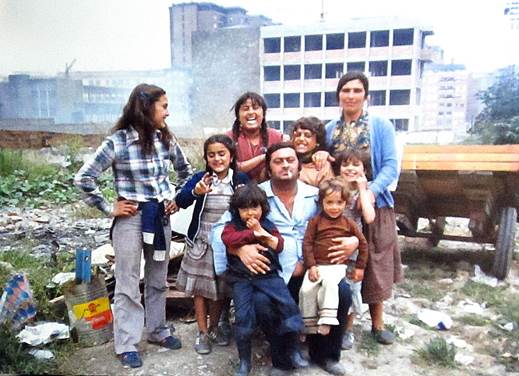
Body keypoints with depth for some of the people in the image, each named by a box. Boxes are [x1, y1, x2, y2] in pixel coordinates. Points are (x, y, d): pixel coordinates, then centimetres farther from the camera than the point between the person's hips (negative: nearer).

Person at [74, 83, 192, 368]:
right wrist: (109, 209, -9)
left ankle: (158, 330, 34)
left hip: (161, 217, 5)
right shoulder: (118, 141, -12)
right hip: (131, 218, -5)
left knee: (158, 280, 16)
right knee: (128, 284, 5)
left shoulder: (166, 139, 2)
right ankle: (126, 344, 18)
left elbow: (186, 171, 18)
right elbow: (83, 178, -10)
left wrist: (177, 198, 8)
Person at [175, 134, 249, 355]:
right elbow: (181, 201, -21)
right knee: (200, 288, 9)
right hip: (201, 243, -1)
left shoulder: (241, 179, -5)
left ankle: (214, 328, 35)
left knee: (221, 289, 14)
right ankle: (202, 333, 25)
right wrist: (196, 191, -40)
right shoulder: (200, 177, -8)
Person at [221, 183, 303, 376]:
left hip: (268, 274, 2)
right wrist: (253, 233, -20)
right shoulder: (232, 225, 4)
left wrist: (262, 232, -15)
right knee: (243, 314, -12)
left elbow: (279, 245, -4)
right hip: (241, 277, -1)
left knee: (288, 303, -13)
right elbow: (228, 238, -19)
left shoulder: (268, 226, 9)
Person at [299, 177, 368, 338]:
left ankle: (327, 319, -28)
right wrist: (311, 266, -9)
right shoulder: (315, 221, 2)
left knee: (329, 282, -33)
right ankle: (310, 325, -1)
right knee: (306, 289, -17)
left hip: (337, 266, -1)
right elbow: (307, 243, -1)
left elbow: (363, 244, 11)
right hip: (317, 265, 1)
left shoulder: (349, 223, 4)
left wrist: (360, 267, 9)